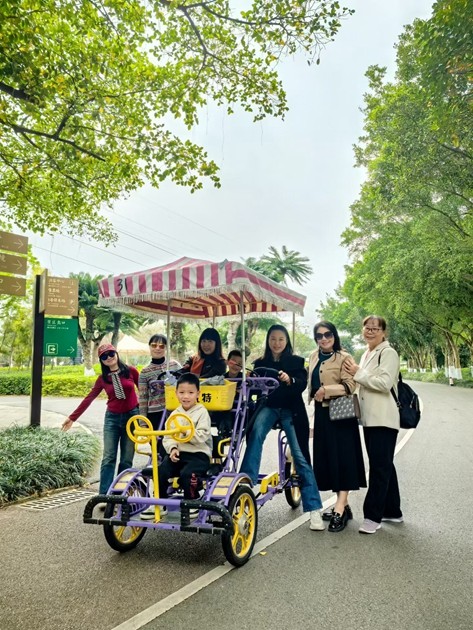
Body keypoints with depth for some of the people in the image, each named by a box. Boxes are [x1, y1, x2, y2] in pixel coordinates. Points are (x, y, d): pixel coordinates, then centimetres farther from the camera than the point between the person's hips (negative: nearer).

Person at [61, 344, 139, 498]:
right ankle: (104, 496, -1)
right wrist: (72, 417, 1)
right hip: (112, 418, 1)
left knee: (126, 460, 4)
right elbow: (89, 398, 3)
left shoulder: (130, 371, -4)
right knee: (108, 458, -4)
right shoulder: (103, 378, 2)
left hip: (132, 416, -1)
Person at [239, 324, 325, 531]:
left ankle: (314, 510, 5)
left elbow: (302, 383, -12)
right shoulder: (260, 363, 10)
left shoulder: (296, 361, 4)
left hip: (291, 410, -1)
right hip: (268, 407, 2)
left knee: (300, 457, -2)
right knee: (256, 433, -31)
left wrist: (289, 380, -32)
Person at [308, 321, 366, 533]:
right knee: (328, 459, 10)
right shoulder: (314, 357, 12)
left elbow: (349, 385, -19)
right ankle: (343, 505, 21)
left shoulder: (344, 358, -10)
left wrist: (325, 390, -24)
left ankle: (340, 510, -5)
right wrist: (314, 396, 22)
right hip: (321, 414, 8)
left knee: (341, 458, -7)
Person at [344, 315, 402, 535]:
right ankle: (392, 511, 27)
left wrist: (358, 373, -14)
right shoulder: (366, 355, 18)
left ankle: (373, 516, -2)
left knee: (380, 467, -6)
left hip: (383, 419, -9)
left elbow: (384, 384, -19)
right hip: (369, 418, 9)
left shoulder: (388, 353, -8)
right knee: (384, 465, 16)